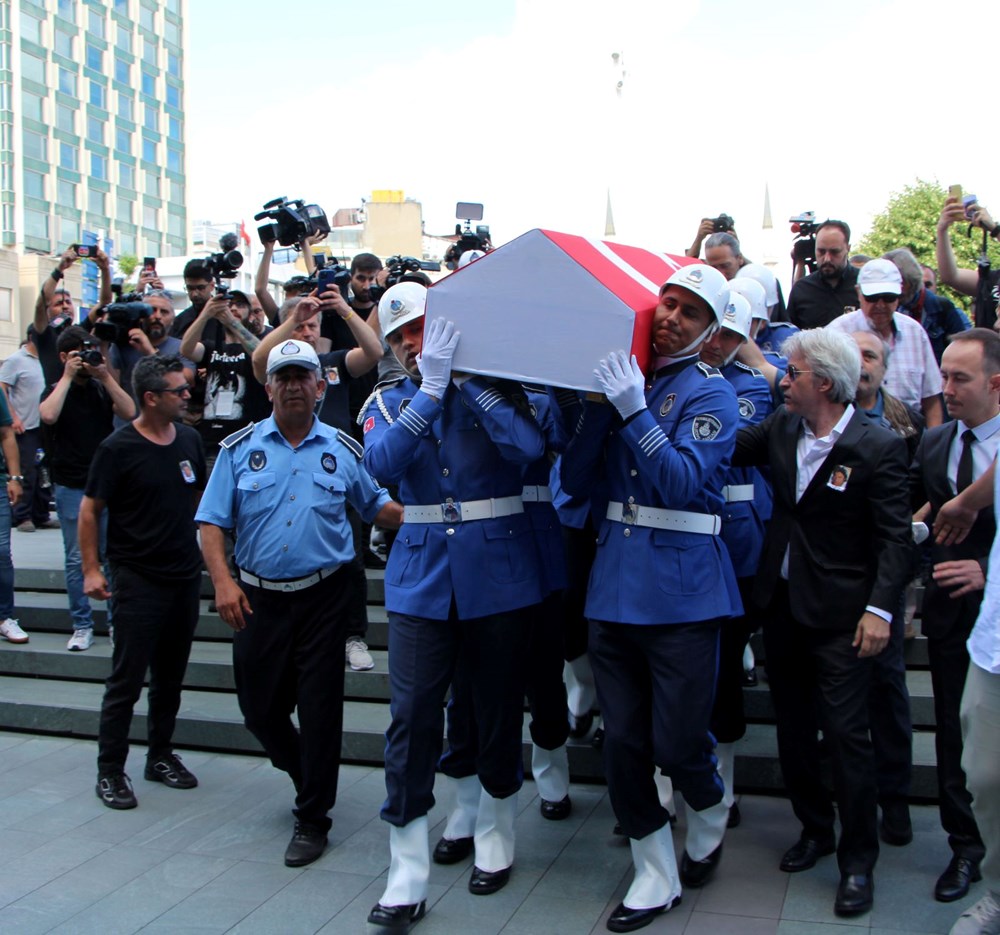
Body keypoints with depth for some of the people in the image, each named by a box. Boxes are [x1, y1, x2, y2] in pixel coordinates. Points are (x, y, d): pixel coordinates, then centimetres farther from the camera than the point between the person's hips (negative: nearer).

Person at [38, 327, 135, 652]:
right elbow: (48, 415, -20)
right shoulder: (56, 390, 3)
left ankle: (116, 621, 12)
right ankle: (82, 626, 9)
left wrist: (106, 376, -12)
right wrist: (68, 376, -14)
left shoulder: (102, 388, 8)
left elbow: (129, 412, -9)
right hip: (71, 488, -1)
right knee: (76, 560, 2)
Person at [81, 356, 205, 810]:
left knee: (170, 675, 14)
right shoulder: (118, 448, -11)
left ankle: (161, 756, 28)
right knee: (127, 678, -1)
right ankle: (110, 771, 10)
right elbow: (89, 511, -7)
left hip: (185, 575, 6)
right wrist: (91, 569, -12)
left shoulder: (189, 439, 5)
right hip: (137, 580, -6)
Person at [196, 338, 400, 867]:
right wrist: (223, 581, -12)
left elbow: (375, 505, 12)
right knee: (259, 707, 8)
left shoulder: (342, 451, 5)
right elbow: (212, 522, 0)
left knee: (319, 708, 1)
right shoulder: (239, 448, 3)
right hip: (257, 598, 1)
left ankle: (312, 819, 16)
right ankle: (308, 778, 37)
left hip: (323, 595, -1)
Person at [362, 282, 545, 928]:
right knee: (412, 719, -4)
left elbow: (530, 445, -19)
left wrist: (465, 377, -18)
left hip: (499, 576, -1)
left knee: (499, 712, 11)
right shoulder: (389, 402, 7)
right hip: (421, 578, 1)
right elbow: (383, 462, -14)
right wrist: (432, 387, -21)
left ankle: (496, 840, 34)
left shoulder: (496, 389, 1)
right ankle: (407, 879, 6)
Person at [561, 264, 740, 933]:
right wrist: (601, 407, -9)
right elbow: (575, 481, 3)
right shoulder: (620, 379, 10)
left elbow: (685, 481, -19)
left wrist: (635, 411, -25)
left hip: (681, 589, -4)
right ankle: (657, 877, 25)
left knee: (678, 743, 1)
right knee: (623, 742, 7)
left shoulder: (711, 391, -4)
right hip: (615, 582, 5)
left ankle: (710, 817, 36)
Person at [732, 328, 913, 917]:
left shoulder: (879, 447, -13)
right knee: (794, 730, 16)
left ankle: (858, 861, 14)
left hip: (840, 615, -6)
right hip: (782, 603, 6)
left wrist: (880, 609, -20)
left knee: (847, 735, -2)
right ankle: (815, 830, 34)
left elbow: (896, 537, -13)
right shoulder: (781, 427, 4)